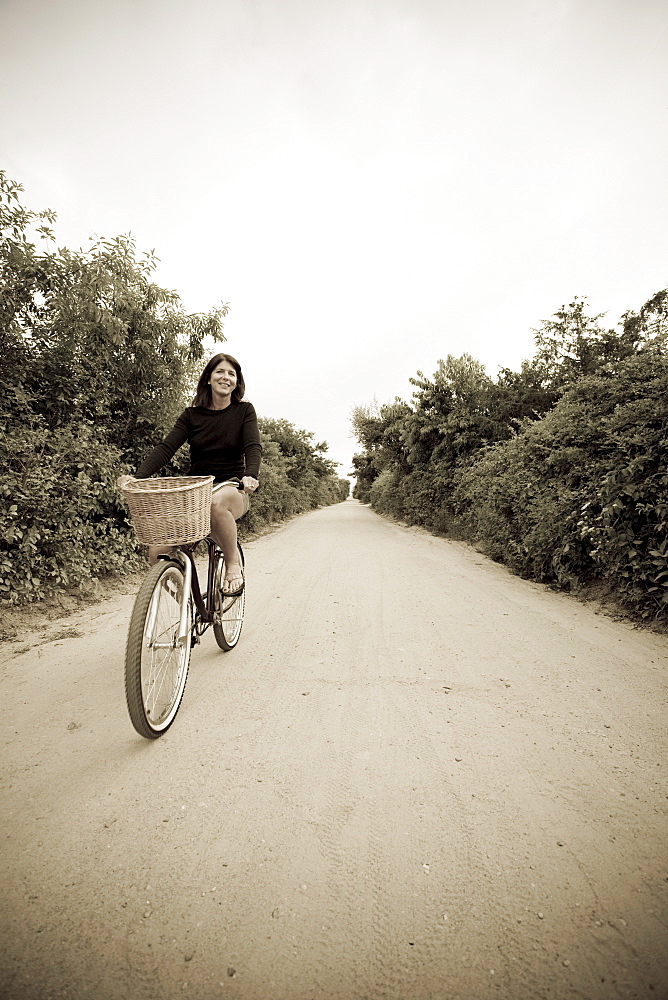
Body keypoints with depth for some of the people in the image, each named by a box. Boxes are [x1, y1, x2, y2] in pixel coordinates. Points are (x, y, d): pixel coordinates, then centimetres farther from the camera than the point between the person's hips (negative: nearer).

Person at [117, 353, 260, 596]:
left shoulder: (244, 411, 4)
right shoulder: (192, 415, 7)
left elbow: (253, 446, -11)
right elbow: (166, 448, -5)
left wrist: (250, 476, -33)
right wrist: (137, 477, -22)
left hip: (232, 489, -2)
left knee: (216, 502, -42)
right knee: (157, 552, -16)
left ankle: (233, 565, -17)